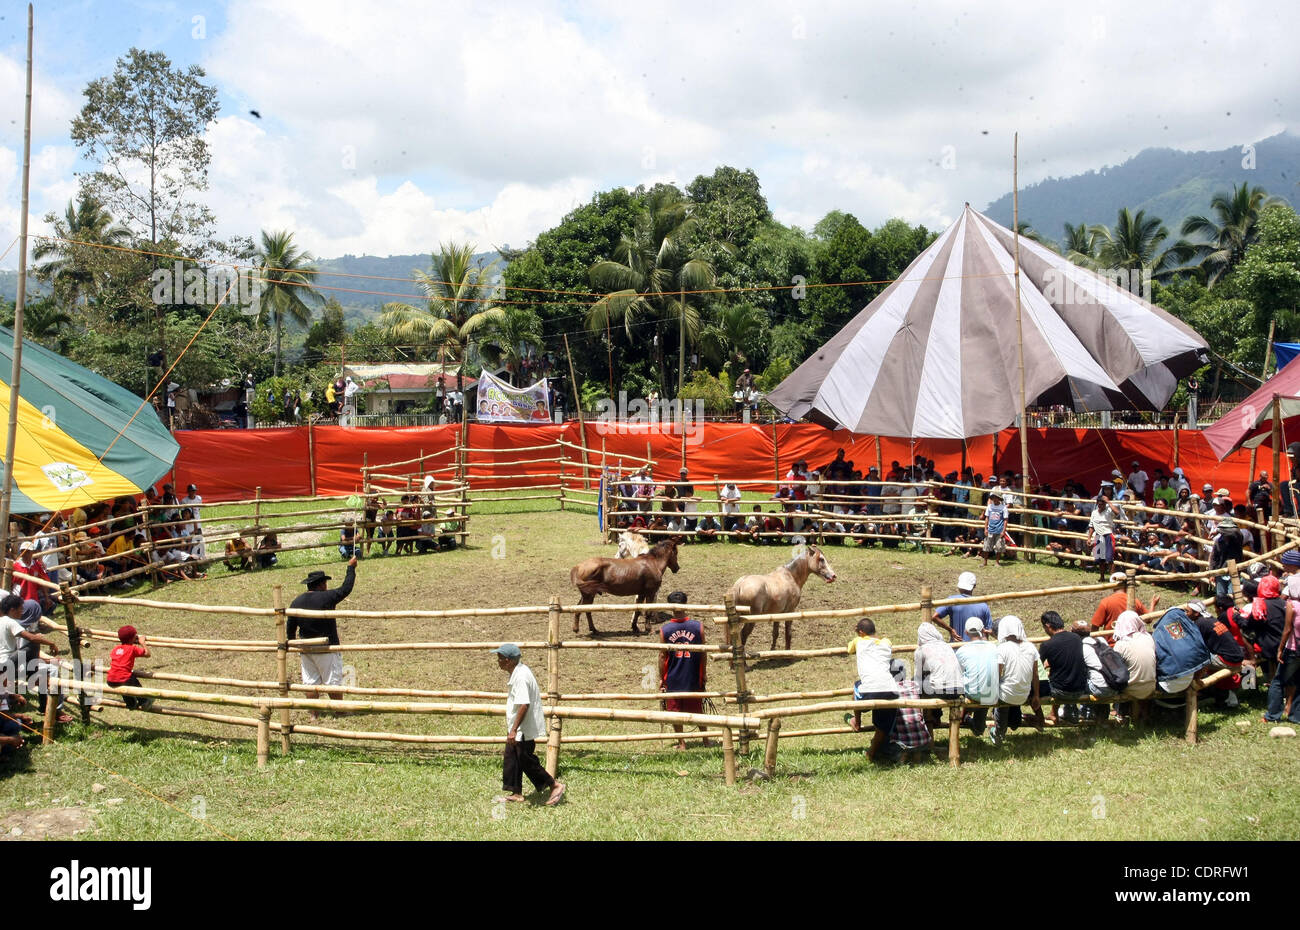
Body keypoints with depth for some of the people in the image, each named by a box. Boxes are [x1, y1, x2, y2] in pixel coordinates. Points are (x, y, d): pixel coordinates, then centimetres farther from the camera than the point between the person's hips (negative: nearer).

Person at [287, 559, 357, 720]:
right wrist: (351, 568, 6)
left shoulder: (296, 602, 1)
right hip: (326, 648, -5)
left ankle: (314, 714, 14)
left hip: (306, 649, 5)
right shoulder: (326, 598, -15)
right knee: (333, 682, 4)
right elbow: (346, 588, -5)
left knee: (311, 682, 11)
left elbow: (290, 628, 7)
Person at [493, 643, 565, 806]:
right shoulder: (518, 672, 8)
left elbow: (524, 705, -30)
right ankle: (516, 793, 26)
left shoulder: (521, 677, -25)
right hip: (516, 728, 10)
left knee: (527, 761, 0)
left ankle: (555, 786, 11)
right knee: (510, 759, 15)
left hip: (524, 730, -10)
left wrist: (514, 730, -29)